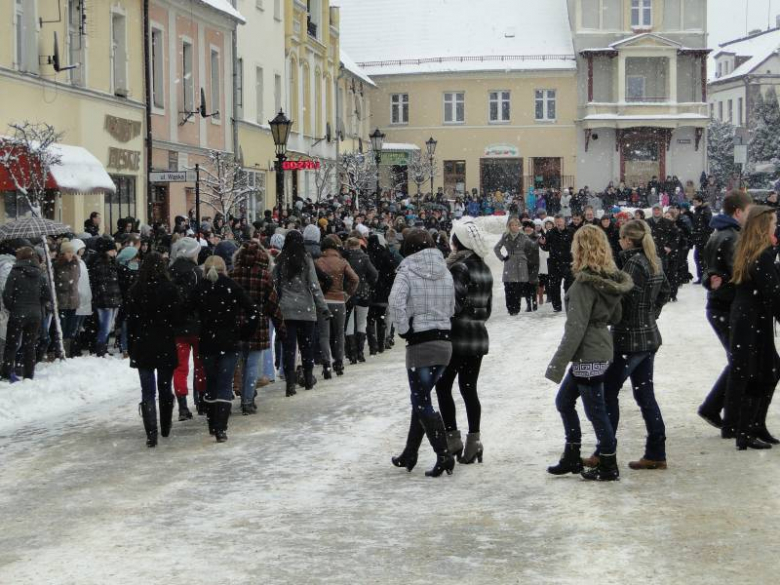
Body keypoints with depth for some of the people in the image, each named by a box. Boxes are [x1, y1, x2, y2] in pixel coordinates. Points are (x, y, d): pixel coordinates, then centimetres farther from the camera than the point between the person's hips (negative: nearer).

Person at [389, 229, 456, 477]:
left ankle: (444, 455, -9)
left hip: (420, 344, -6)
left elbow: (395, 303, -23)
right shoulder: (445, 273, 9)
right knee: (421, 398, 17)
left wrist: (404, 329, -11)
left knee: (422, 402, 0)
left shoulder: (407, 272, -8)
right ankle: (409, 454, 25)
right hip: (444, 341, 6)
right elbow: (451, 308, 10)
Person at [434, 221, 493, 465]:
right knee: (469, 388, 10)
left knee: (443, 386, 3)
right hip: (479, 335, 8)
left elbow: (455, 302, -19)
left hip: (458, 335, -8)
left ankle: (452, 437, 0)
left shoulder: (459, 267, -14)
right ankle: (473, 441, 7)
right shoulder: (484, 269, 10)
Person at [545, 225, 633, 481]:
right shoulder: (610, 279, 6)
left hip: (588, 356, -9)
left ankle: (608, 467, 15)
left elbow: (576, 328, -23)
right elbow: (616, 317, 16)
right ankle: (572, 458, 28)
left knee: (595, 410, 3)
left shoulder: (584, 283, -21)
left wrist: (558, 363, -20)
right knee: (564, 401, 20)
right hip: (601, 351, 9)